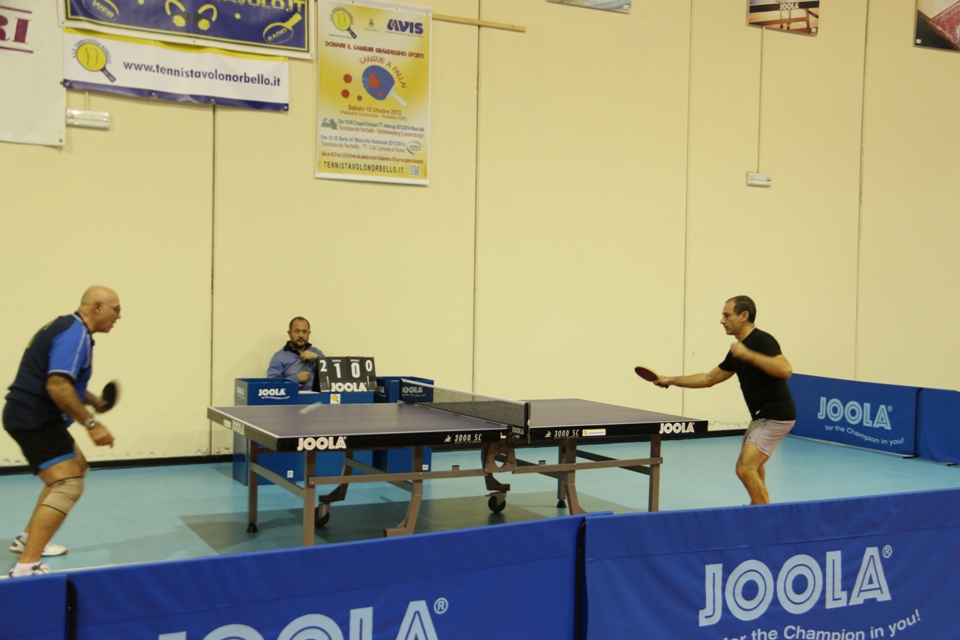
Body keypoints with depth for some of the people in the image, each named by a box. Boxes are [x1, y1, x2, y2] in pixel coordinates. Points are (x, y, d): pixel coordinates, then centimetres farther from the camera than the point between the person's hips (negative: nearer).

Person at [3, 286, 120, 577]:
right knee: (67, 485, -20)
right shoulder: (76, 334, -17)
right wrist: (91, 424, -26)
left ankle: (29, 538, 32)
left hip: (32, 415, 11)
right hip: (34, 419, -11)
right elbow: (57, 386, -28)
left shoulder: (68, 328, 16)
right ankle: (26, 566, -29)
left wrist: (92, 400, 17)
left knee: (77, 468, 27)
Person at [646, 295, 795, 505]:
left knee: (745, 469, -16)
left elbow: (786, 370, -33)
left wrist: (748, 355, -33)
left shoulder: (762, 340, -17)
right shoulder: (738, 349, 11)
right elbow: (709, 379, 18)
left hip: (775, 415, -10)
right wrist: (672, 380, 15)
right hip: (762, 416, 10)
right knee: (749, 467, 27)